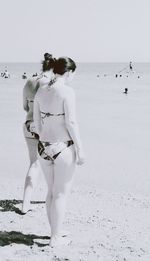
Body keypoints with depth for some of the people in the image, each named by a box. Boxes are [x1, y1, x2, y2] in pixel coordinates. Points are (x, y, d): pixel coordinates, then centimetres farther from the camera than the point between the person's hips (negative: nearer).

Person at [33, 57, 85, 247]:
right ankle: (55, 238, 14)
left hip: (44, 148, 6)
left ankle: (55, 232, 30)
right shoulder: (67, 92, -16)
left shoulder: (40, 92, 3)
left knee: (51, 192, 19)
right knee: (61, 194, 6)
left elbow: (37, 122, 9)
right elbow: (71, 122, -18)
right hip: (64, 149, -6)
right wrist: (80, 149, -10)